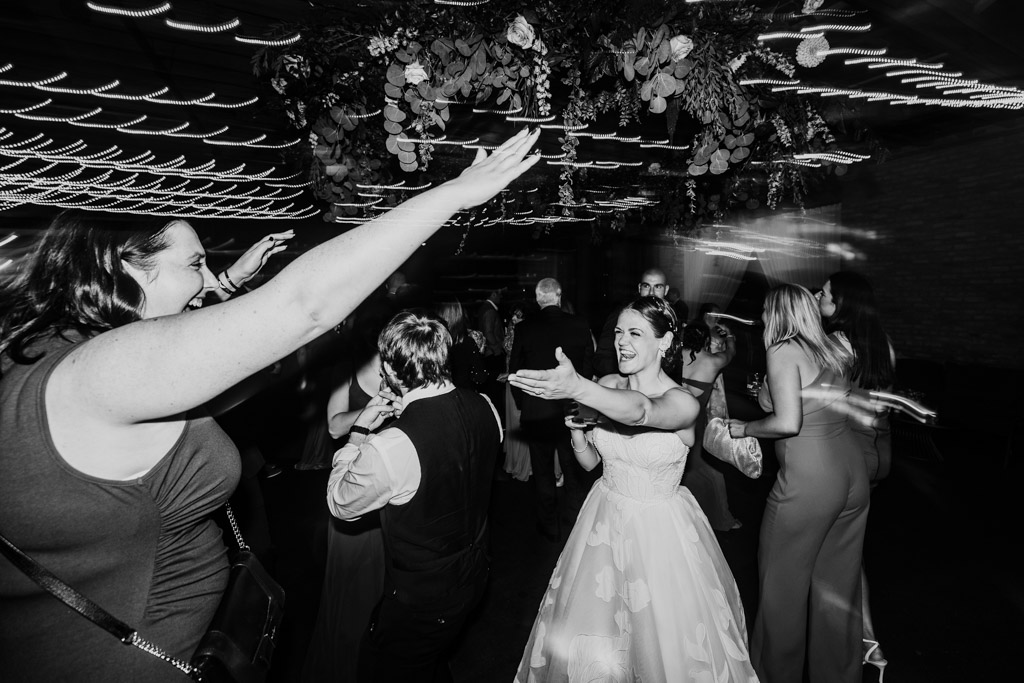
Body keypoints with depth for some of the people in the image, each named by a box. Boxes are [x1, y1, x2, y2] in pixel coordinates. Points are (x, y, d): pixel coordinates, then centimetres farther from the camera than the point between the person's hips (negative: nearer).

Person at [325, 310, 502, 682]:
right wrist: (408, 410, 2)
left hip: (419, 602, -6)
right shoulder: (484, 408, -15)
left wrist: (359, 432, -7)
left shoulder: (389, 448, -36)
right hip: (474, 578, 6)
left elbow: (339, 504, -14)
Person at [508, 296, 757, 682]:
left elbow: (639, 411, -43)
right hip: (605, 519, 4)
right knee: (593, 626, 20)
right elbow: (590, 462, 4)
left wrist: (576, 388, -59)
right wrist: (576, 429, -17)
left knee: (662, 635, 14)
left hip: (659, 529, -4)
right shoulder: (607, 386, -4)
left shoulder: (682, 403, -19)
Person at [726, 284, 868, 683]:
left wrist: (744, 429, -3)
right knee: (838, 586, 20)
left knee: (782, 585, 11)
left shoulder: (783, 350, -10)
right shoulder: (832, 351, 11)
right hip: (852, 473, 8)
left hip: (808, 481, -7)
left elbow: (788, 422, -19)